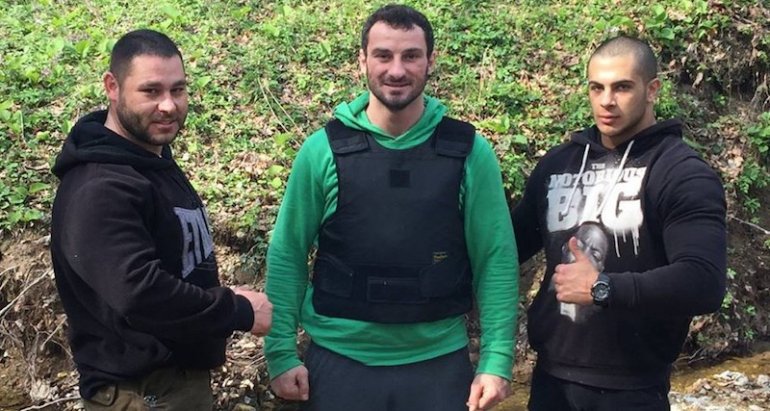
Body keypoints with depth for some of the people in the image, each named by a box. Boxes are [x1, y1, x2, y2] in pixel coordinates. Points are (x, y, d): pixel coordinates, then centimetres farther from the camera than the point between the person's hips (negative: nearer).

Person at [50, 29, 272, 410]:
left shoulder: (157, 163, 9)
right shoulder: (99, 189, -23)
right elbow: (139, 295, -33)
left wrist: (223, 299, 5)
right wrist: (241, 312, -22)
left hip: (184, 376, 9)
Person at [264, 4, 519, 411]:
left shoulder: (469, 151, -3)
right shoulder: (323, 149, -4)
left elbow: (495, 259, -2)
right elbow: (287, 254, 0)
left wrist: (496, 359, -8)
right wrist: (281, 352, -5)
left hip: (440, 362, 0)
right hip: (338, 361, 0)